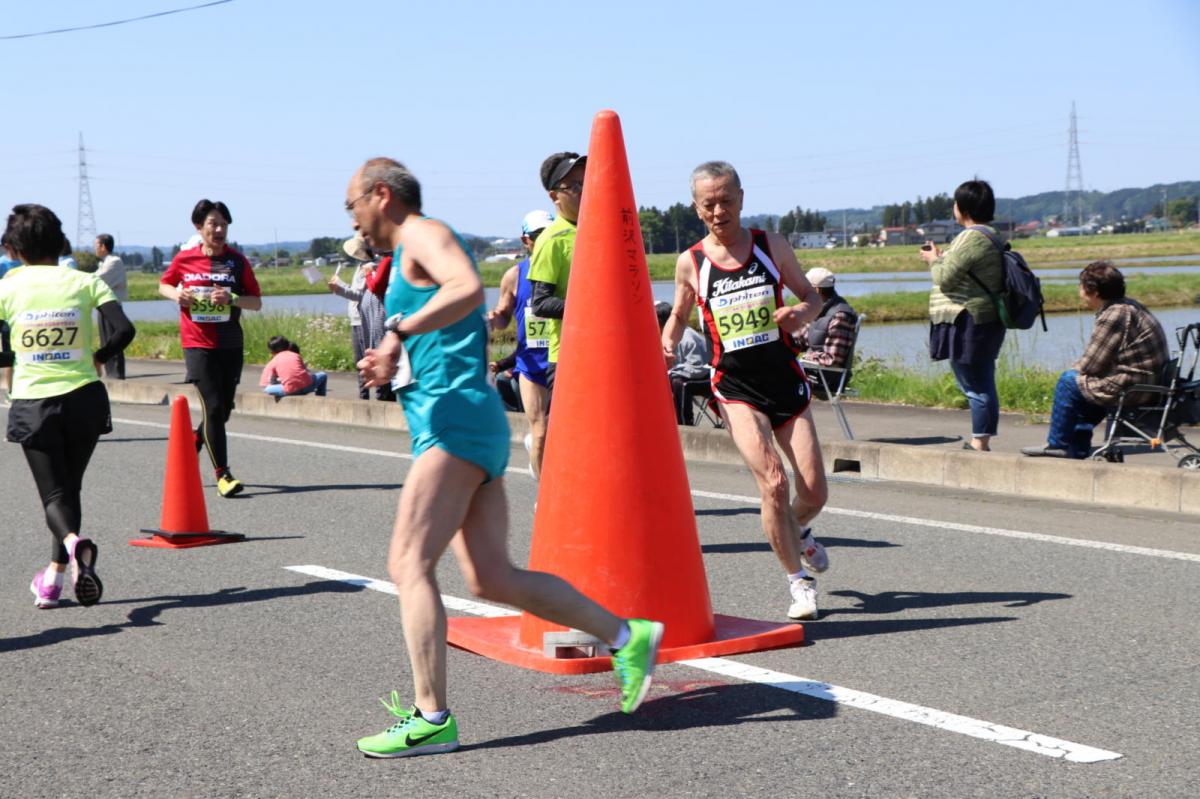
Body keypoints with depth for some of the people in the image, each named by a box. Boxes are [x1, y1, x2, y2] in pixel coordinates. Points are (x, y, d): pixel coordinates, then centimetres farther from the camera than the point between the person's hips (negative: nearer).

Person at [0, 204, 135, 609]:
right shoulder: (84, 282, -2)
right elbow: (124, 330, -13)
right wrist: (97, 359, 6)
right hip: (83, 397, 1)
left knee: (54, 495, 3)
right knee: (69, 487, 18)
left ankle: (75, 543, -29)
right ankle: (55, 577, 20)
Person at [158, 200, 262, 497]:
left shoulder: (237, 261, 1)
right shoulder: (184, 259, 0)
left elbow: (256, 302, 2)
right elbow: (164, 285, 18)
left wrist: (231, 298, -17)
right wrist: (176, 295, -5)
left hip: (231, 345, 3)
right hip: (198, 344, -3)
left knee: (223, 410, 9)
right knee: (213, 407, -13)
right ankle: (222, 474, -9)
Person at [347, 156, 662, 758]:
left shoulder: (422, 234, -3)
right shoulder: (412, 257, 27)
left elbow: (467, 287, -26)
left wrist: (400, 332, -27)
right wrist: (394, 364, 22)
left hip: (456, 421, -10)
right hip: (469, 428, 10)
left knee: (409, 565, -13)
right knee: (493, 579, 7)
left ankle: (431, 720, -14)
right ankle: (627, 637, 11)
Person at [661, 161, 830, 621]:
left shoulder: (772, 246, 2)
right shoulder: (690, 263, 1)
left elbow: (811, 296, 11)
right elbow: (679, 314, 17)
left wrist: (802, 314, -12)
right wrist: (666, 345, -3)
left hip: (786, 380, 2)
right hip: (735, 388, -2)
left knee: (814, 493, 1)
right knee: (773, 481, -19)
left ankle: (797, 532, 39)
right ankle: (799, 582, 0)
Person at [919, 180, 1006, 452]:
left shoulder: (971, 238, -16)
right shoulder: (992, 236, 16)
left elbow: (945, 278, -18)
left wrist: (934, 260, 1)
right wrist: (941, 257, 17)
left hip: (968, 323, -10)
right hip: (985, 320, 10)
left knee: (976, 386, -7)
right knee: (981, 384, 11)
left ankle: (979, 444, -5)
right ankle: (980, 442, 15)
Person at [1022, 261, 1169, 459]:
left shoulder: (1113, 316, -18)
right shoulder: (1129, 306, 14)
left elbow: (1089, 365, -14)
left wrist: (1074, 370, 6)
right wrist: (1078, 369, 10)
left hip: (1132, 389, -10)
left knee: (1069, 380, 0)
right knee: (1081, 378, 26)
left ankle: (1057, 444, 12)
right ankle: (1078, 447, 28)